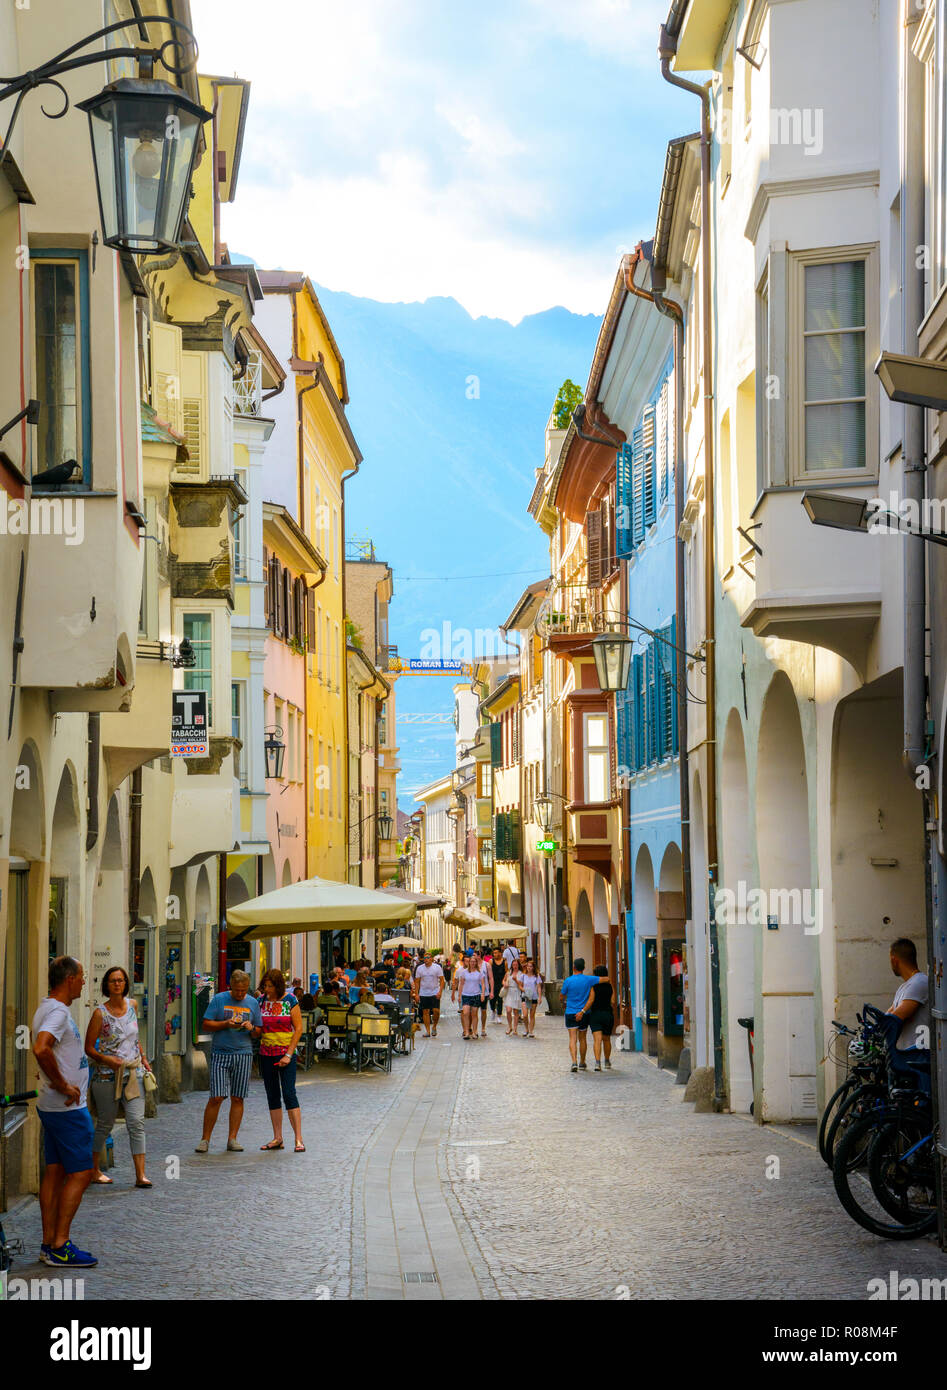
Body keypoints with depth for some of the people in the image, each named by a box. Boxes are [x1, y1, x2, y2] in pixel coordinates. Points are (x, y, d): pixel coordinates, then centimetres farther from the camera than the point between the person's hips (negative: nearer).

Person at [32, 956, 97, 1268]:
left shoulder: (47, 1009, 15)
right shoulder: (58, 1012, -18)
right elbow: (41, 1049, -34)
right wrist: (63, 1086, -24)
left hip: (52, 1106, 10)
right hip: (68, 1108, -10)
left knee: (55, 1172, 11)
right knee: (79, 1174, -6)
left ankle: (49, 1243, 14)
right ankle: (60, 1247, -5)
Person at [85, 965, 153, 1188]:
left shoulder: (132, 1005, 7)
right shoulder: (101, 1013, -7)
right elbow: (89, 1048, -4)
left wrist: (143, 1058, 17)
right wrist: (105, 1059, -20)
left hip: (133, 1073, 4)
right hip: (107, 1075, -4)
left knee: (136, 1123, -6)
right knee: (105, 1123, 5)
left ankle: (140, 1175, -9)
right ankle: (94, 1170, 21)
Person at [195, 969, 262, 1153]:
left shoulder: (253, 1003, 11)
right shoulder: (219, 999, 3)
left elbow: (258, 1032, 15)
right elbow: (207, 1024, 0)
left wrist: (251, 1028, -8)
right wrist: (226, 1024, -14)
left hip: (243, 1055, 3)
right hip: (220, 1053, -3)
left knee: (237, 1098, 2)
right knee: (216, 1097, -8)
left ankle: (232, 1139, 8)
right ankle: (205, 1139, 0)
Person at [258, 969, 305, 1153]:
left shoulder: (290, 1001, -6)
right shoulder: (261, 1001, 5)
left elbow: (298, 1028, -7)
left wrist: (289, 1055, -12)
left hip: (286, 1053, -5)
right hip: (266, 1054, 5)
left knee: (289, 1094, -11)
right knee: (272, 1096, 6)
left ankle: (299, 1139, -10)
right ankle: (277, 1138, 12)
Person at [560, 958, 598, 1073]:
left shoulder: (568, 981, -9)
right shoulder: (589, 980, -5)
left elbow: (561, 996, 2)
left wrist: (564, 1003, 25)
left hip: (571, 1013, -2)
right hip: (584, 1013, 2)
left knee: (572, 1038, -4)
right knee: (582, 1038, 16)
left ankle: (574, 1062, -21)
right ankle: (582, 1063, 26)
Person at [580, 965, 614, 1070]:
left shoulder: (593, 986, -7)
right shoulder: (610, 987, 3)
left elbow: (591, 1000, -17)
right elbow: (612, 1001, -2)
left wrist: (582, 1011, -18)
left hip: (595, 1014, -3)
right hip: (608, 1014, 3)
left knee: (597, 1040, -10)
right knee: (606, 1039, 19)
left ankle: (597, 1063, -26)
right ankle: (607, 1063, 31)